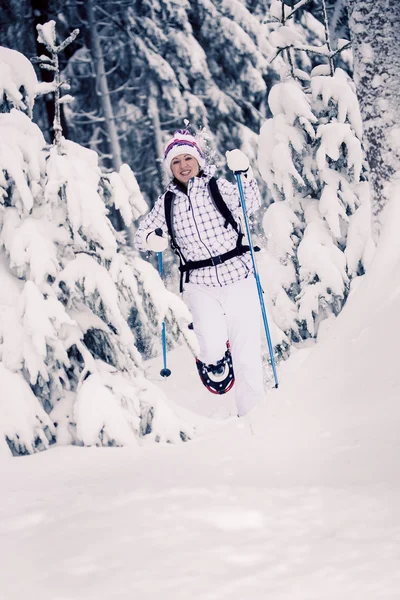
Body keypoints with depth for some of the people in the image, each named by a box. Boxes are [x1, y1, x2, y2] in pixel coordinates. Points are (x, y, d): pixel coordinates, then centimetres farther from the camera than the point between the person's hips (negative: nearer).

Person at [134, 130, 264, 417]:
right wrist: (151, 239, -12)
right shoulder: (167, 202, 6)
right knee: (213, 347, -17)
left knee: (246, 347, -1)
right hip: (200, 284, 1)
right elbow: (141, 234, 11)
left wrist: (244, 174, -31)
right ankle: (213, 362, 19)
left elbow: (251, 204, -14)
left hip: (238, 277, -1)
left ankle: (252, 412, 12)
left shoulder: (218, 187, 0)